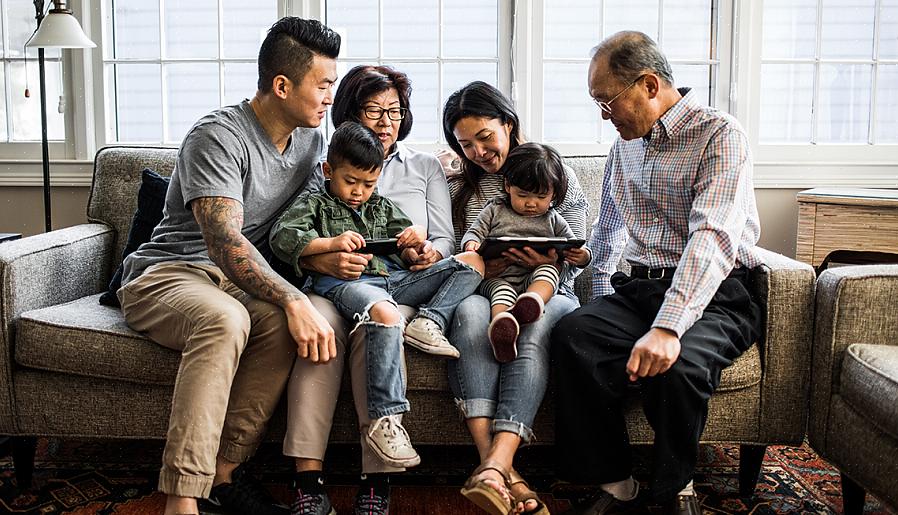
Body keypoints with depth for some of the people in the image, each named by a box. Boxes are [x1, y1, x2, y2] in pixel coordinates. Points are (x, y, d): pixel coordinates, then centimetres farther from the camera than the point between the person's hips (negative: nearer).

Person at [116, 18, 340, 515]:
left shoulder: (310, 138, 9)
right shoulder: (218, 136, -16)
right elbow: (225, 242, -26)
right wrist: (293, 300, -36)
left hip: (241, 279, 6)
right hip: (165, 275, -5)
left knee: (284, 322, -30)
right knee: (224, 320, -39)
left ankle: (224, 471, -21)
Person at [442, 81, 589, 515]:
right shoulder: (457, 188, 18)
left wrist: (547, 262, -15)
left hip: (547, 294, -1)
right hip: (482, 290, 1)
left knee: (537, 321, -38)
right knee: (469, 310, -37)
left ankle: (495, 463, -50)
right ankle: (497, 466, -46)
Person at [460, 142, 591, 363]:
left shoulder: (554, 221, 18)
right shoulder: (495, 210, 16)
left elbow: (574, 249, 20)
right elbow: (474, 232, 13)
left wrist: (582, 257, -6)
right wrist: (471, 244, -12)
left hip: (534, 280, 1)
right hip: (496, 278, -1)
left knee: (549, 269, -30)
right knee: (502, 289, -35)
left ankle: (533, 300, -58)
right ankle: (502, 322, -66)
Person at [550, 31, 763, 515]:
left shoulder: (718, 134, -10)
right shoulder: (626, 143, 15)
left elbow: (713, 238, -25)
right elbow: (607, 226, 29)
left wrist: (668, 327, -36)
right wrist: (601, 300, 18)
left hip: (715, 294, -5)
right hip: (639, 288, 6)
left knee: (674, 364, -35)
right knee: (572, 334, -24)